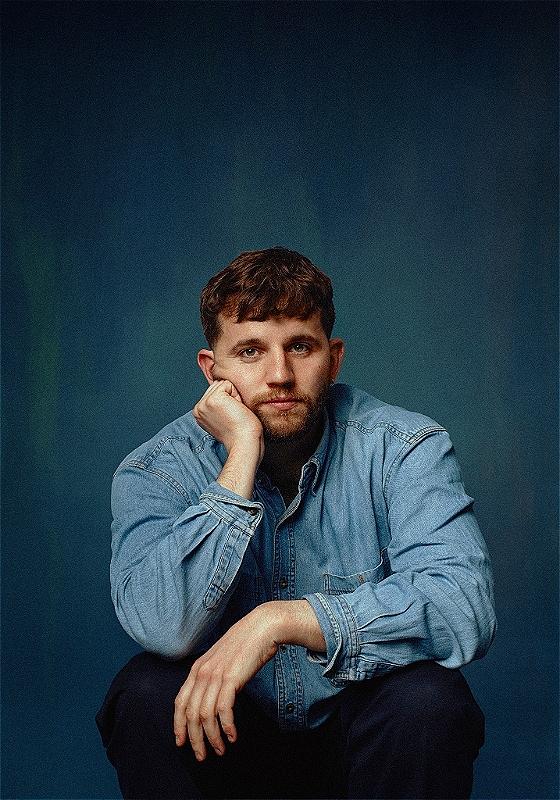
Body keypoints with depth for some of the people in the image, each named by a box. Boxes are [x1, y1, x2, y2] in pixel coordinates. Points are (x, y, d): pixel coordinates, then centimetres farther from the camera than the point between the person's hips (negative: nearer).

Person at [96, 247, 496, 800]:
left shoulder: (403, 447, -11)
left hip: (355, 732, 0)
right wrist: (243, 457, -27)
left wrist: (280, 619, -34)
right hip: (221, 731, 1)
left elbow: (465, 604, -26)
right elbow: (162, 627, -28)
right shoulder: (158, 469, -10)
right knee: (148, 689, -28)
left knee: (429, 698, -31)